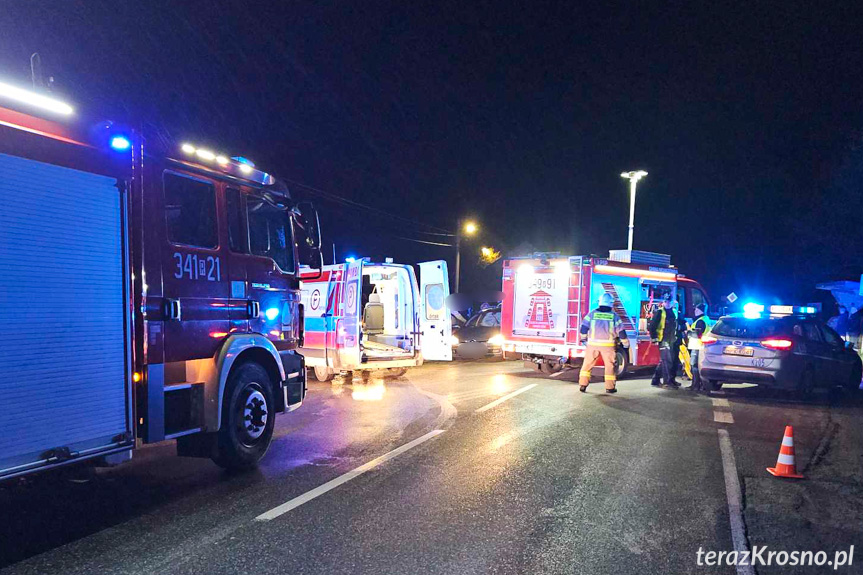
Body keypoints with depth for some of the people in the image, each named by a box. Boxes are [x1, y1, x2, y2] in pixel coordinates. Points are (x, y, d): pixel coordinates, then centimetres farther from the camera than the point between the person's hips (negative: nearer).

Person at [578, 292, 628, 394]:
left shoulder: (592, 313, 0)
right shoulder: (614, 315, -1)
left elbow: (584, 327, 2)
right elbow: (621, 331, 1)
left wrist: (583, 337, 18)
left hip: (593, 343, 1)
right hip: (608, 344, -1)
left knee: (587, 364, 8)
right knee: (610, 365, 9)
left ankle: (583, 385, 6)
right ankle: (610, 387, 11)